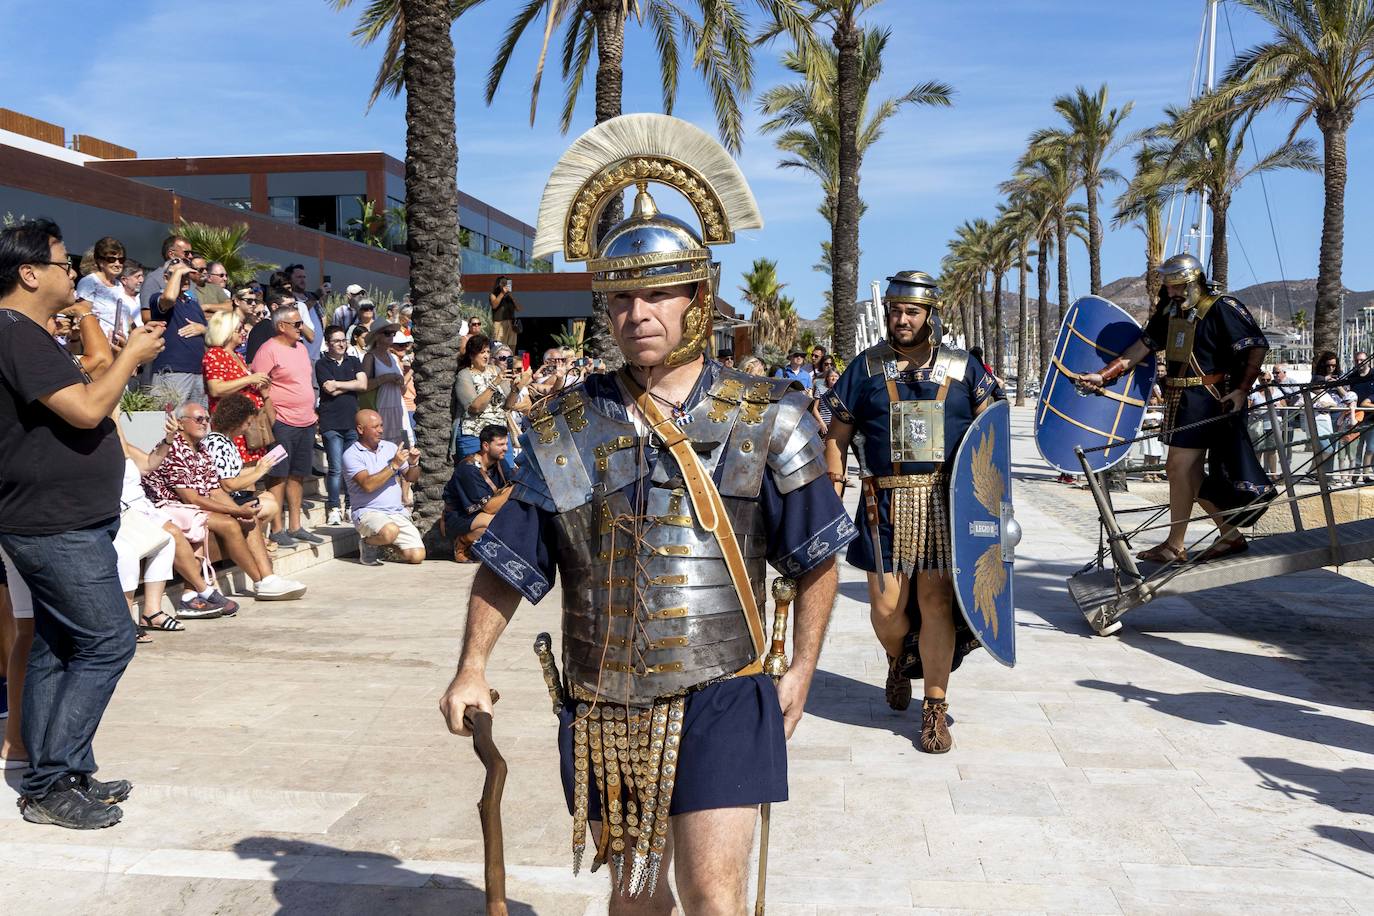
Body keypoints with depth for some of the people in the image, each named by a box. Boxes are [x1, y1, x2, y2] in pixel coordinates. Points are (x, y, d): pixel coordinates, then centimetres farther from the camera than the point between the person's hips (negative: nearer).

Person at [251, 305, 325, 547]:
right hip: (283, 423, -8)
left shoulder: (301, 347, 16)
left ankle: (295, 527, 18)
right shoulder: (269, 350, -9)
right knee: (279, 476, -3)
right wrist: (270, 419, -17)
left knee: (298, 475, 11)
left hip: (306, 423, 8)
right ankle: (277, 530, 3)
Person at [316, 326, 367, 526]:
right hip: (331, 423, -4)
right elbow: (330, 390, -11)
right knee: (336, 468, -6)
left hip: (353, 421, 4)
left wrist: (338, 384, -3)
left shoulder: (354, 362, 16)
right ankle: (334, 508, 2)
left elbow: (363, 385, 0)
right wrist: (351, 385, -1)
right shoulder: (322, 364, 3)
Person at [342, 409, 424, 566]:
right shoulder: (351, 454, -6)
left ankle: (386, 543, 20)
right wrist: (394, 465, -20)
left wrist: (413, 464, -8)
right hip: (367, 512, -5)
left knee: (417, 556, -11)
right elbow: (368, 485, -20)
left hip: (397, 512, 5)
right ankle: (367, 543, -2)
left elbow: (411, 478, 13)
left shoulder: (391, 447, 11)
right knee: (390, 531, -38)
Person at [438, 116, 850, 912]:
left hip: (722, 698, -2)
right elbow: (508, 565, 5)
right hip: (603, 704, 3)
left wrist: (801, 672, 0)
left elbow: (816, 558, 3)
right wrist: (473, 668, -2)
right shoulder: (566, 428, 1)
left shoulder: (765, 419, -4)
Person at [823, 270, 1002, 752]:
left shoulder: (963, 367, 8)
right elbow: (837, 437, 8)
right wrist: (833, 495, 0)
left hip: (947, 502, 0)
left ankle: (935, 709, 12)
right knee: (886, 607, 1)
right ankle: (898, 662, 36)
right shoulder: (866, 367, 7)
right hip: (885, 503, 0)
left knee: (936, 602, -1)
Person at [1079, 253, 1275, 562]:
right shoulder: (1169, 312, 13)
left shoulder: (1222, 308, -9)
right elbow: (1140, 348, 13)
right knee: (1189, 473, 10)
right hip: (1180, 400, 8)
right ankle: (1230, 536, 21)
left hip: (1206, 399, -8)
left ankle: (1175, 547, 0)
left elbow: (1258, 345, -9)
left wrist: (1242, 390, -16)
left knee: (1180, 467, -9)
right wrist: (1103, 375, 5)